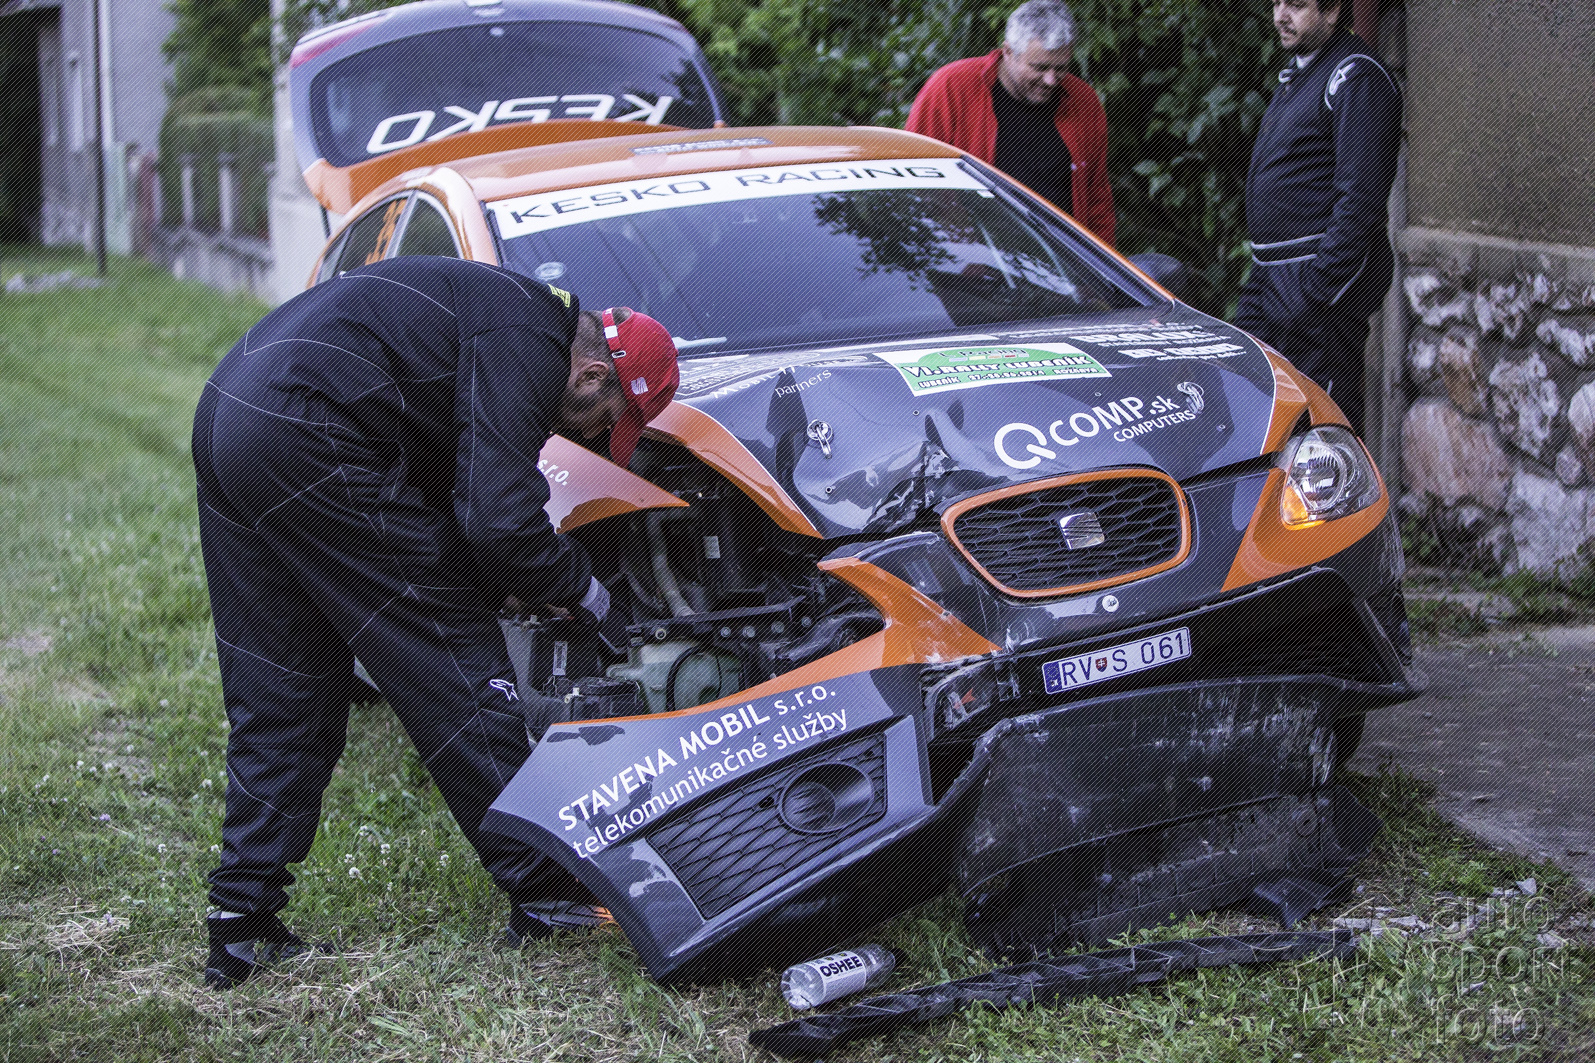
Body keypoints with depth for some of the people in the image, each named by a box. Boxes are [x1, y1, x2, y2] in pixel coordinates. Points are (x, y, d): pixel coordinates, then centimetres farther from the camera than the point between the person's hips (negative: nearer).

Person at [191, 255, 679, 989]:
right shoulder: (526, 347, -9)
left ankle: (243, 917, 15)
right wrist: (582, 590, 1)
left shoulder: (505, 311, 22)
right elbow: (502, 522, -16)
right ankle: (542, 889, 7)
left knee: (279, 693, 15)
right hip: (308, 444, -10)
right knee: (454, 663, 0)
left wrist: (499, 582, 18)